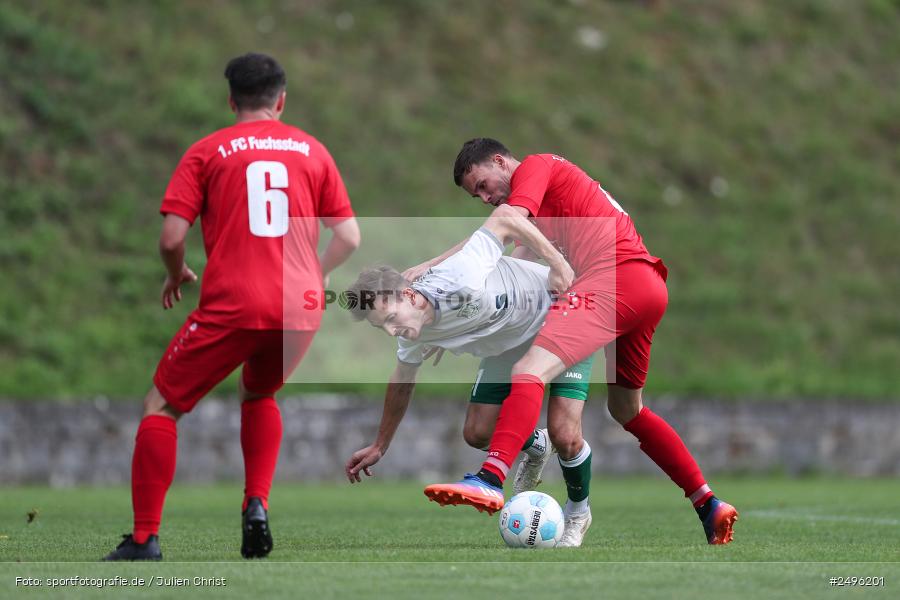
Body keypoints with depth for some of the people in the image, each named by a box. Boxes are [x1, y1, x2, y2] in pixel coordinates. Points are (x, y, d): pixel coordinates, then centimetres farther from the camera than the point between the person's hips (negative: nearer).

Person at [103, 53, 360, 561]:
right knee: (259, 396, 30)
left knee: (163, 405, 9)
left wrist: (178, 274, 19)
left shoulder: (207, 152, 6)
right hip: (301, 310, 4)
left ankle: (145, 540, -1)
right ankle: (257, 506, 9)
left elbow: (172, 238, -2)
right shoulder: (312, 150, 14)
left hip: (232, 305, -3)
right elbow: (349, 236, 12)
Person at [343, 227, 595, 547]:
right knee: (477, 434, 0)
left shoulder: (461, 279, -42)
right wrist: (379, 447, 14)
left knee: (564, 436, -18)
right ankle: (536, 446, 35)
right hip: (509, 343, 6)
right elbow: (402, 383, 5)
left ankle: (578, 512, 13)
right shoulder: (415, 337, -18)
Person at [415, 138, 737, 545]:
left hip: (616, 276, -10)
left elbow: (507, 222, -14)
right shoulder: (554, 178, 31)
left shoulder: (535, 166, 5)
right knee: (626, 409, 25)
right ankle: (708, 505, 25)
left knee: (530, 370, -24)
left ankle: (490, 479, -44)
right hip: (650, 287, 10)